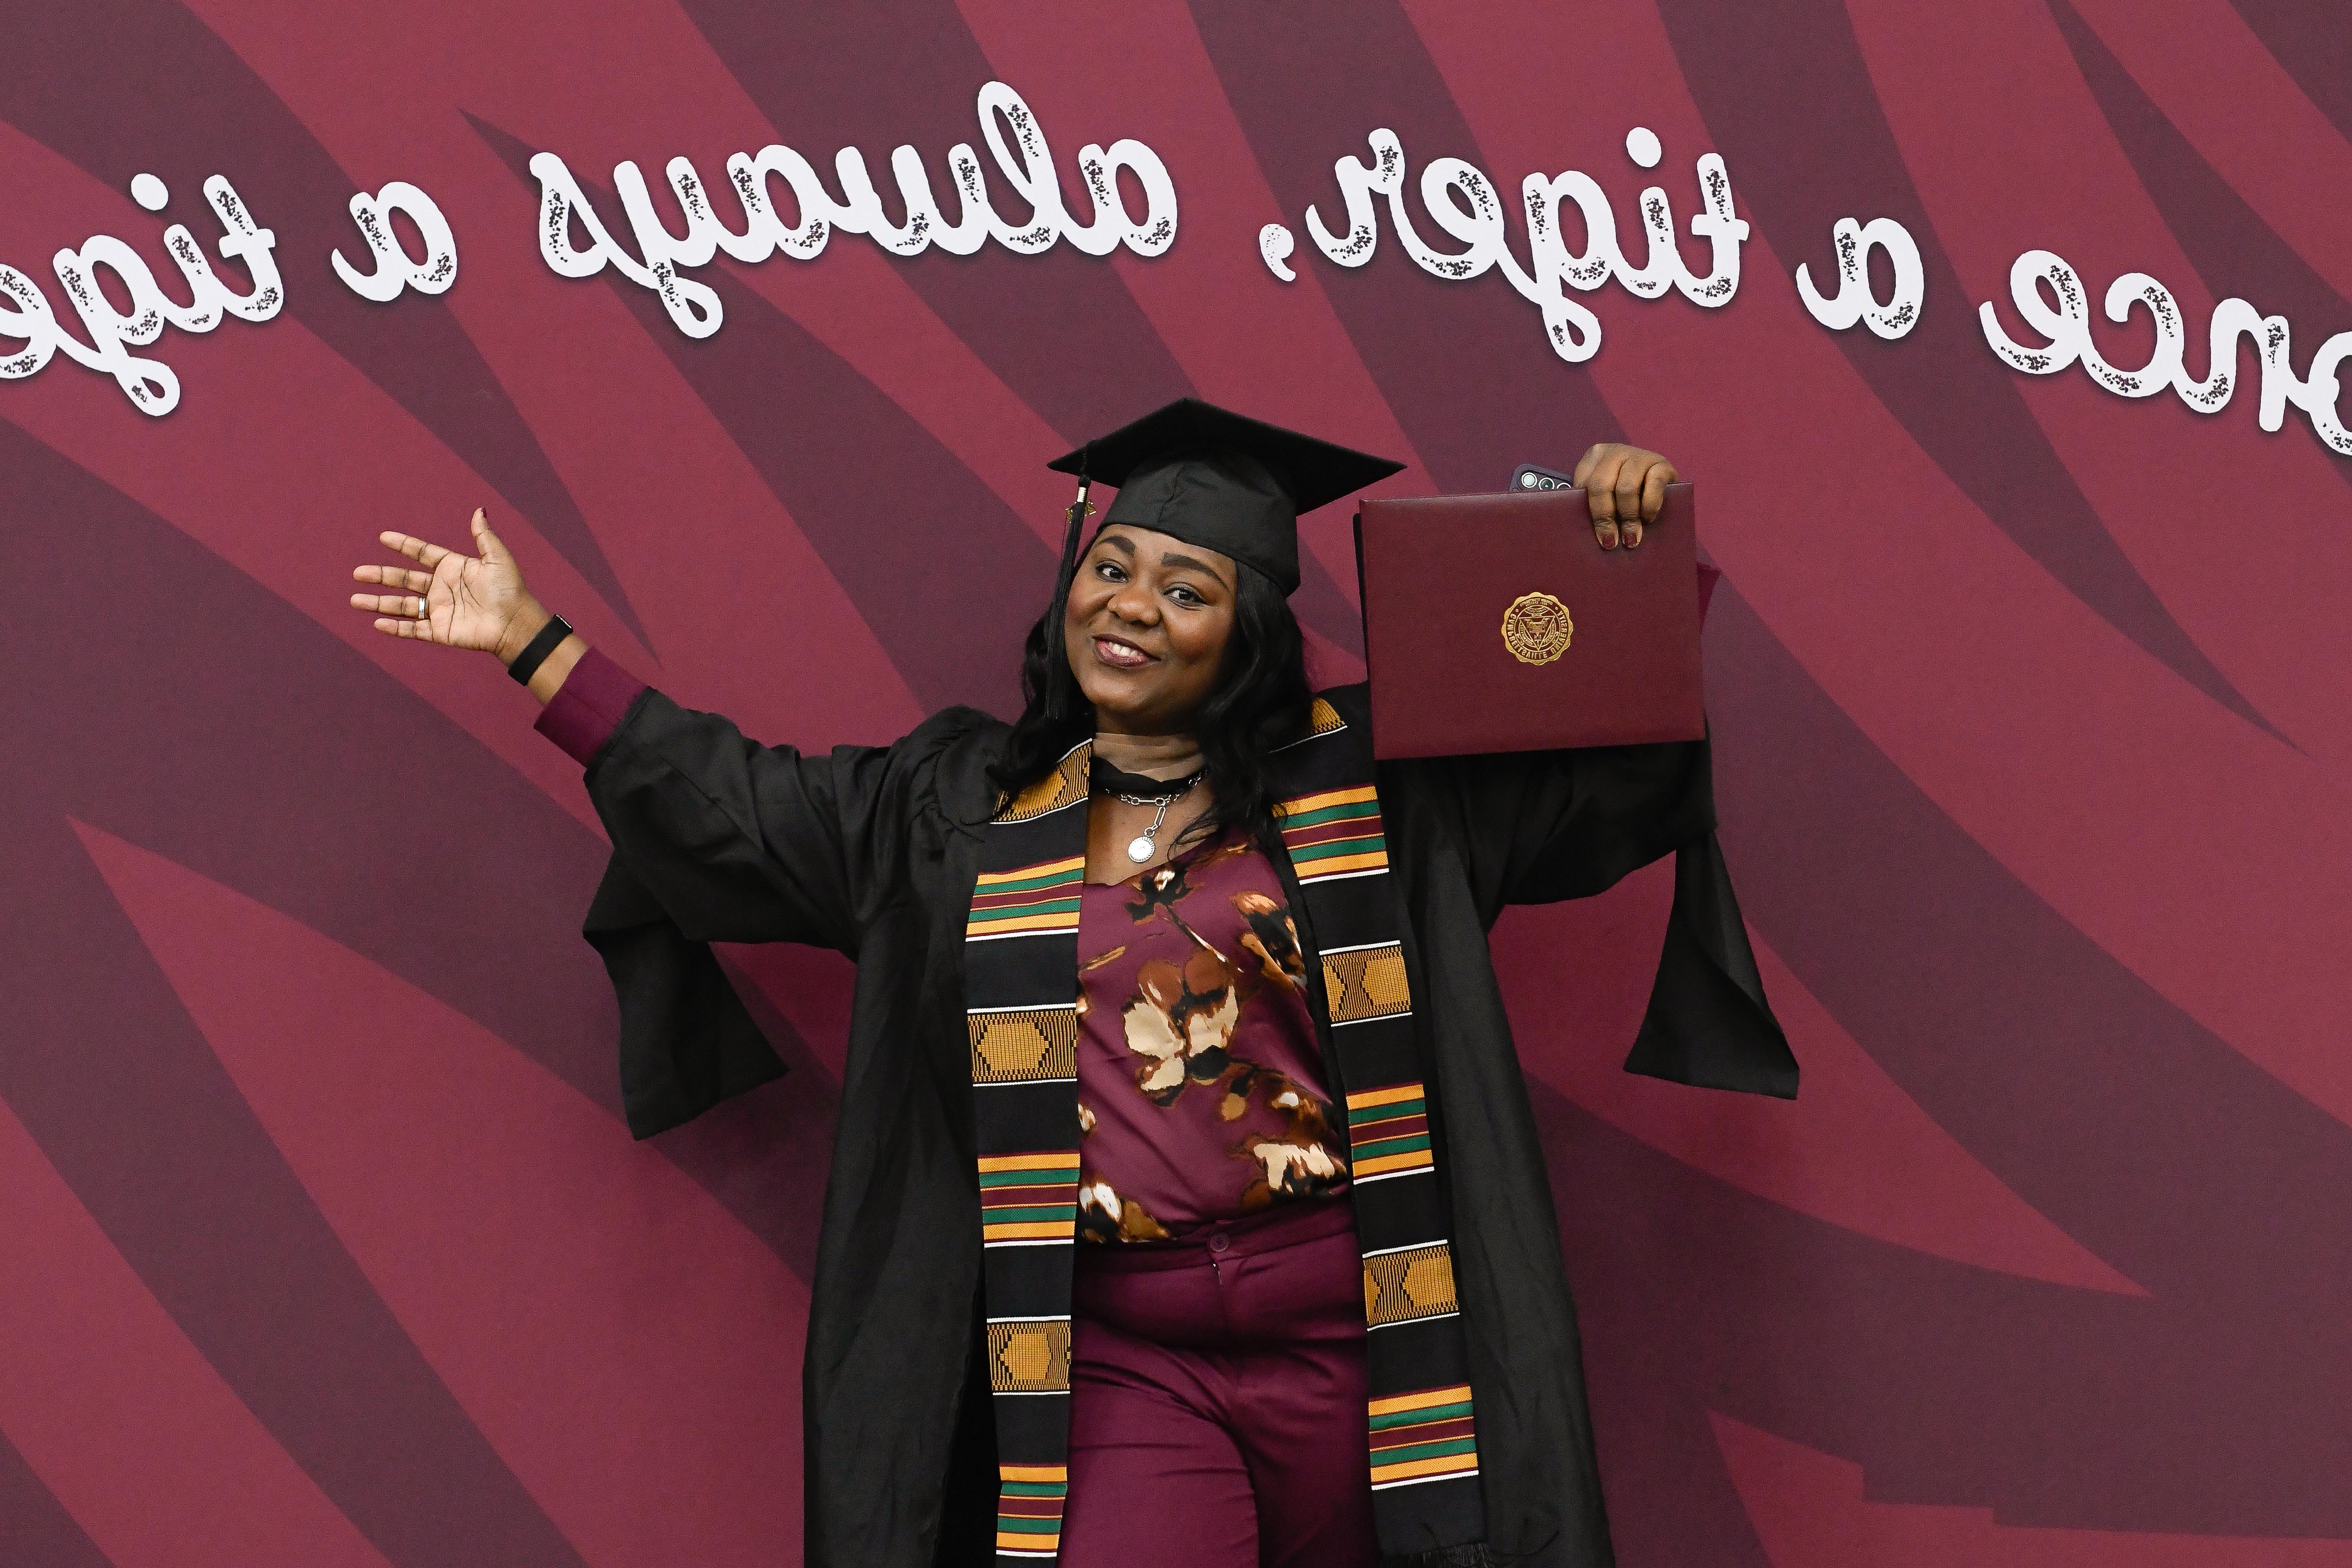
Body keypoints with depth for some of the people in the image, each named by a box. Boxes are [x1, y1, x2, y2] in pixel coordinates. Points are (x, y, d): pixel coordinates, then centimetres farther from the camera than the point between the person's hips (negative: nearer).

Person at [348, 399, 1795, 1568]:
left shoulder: (1365, 783, 5)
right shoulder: (962, 811, 10)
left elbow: (1619, 772, 8)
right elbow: (736, 808, 15)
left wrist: (1645, 566, -6)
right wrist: (533, 642, 17)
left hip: (1352, 1340, 0)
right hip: (1119, 1361, 0)